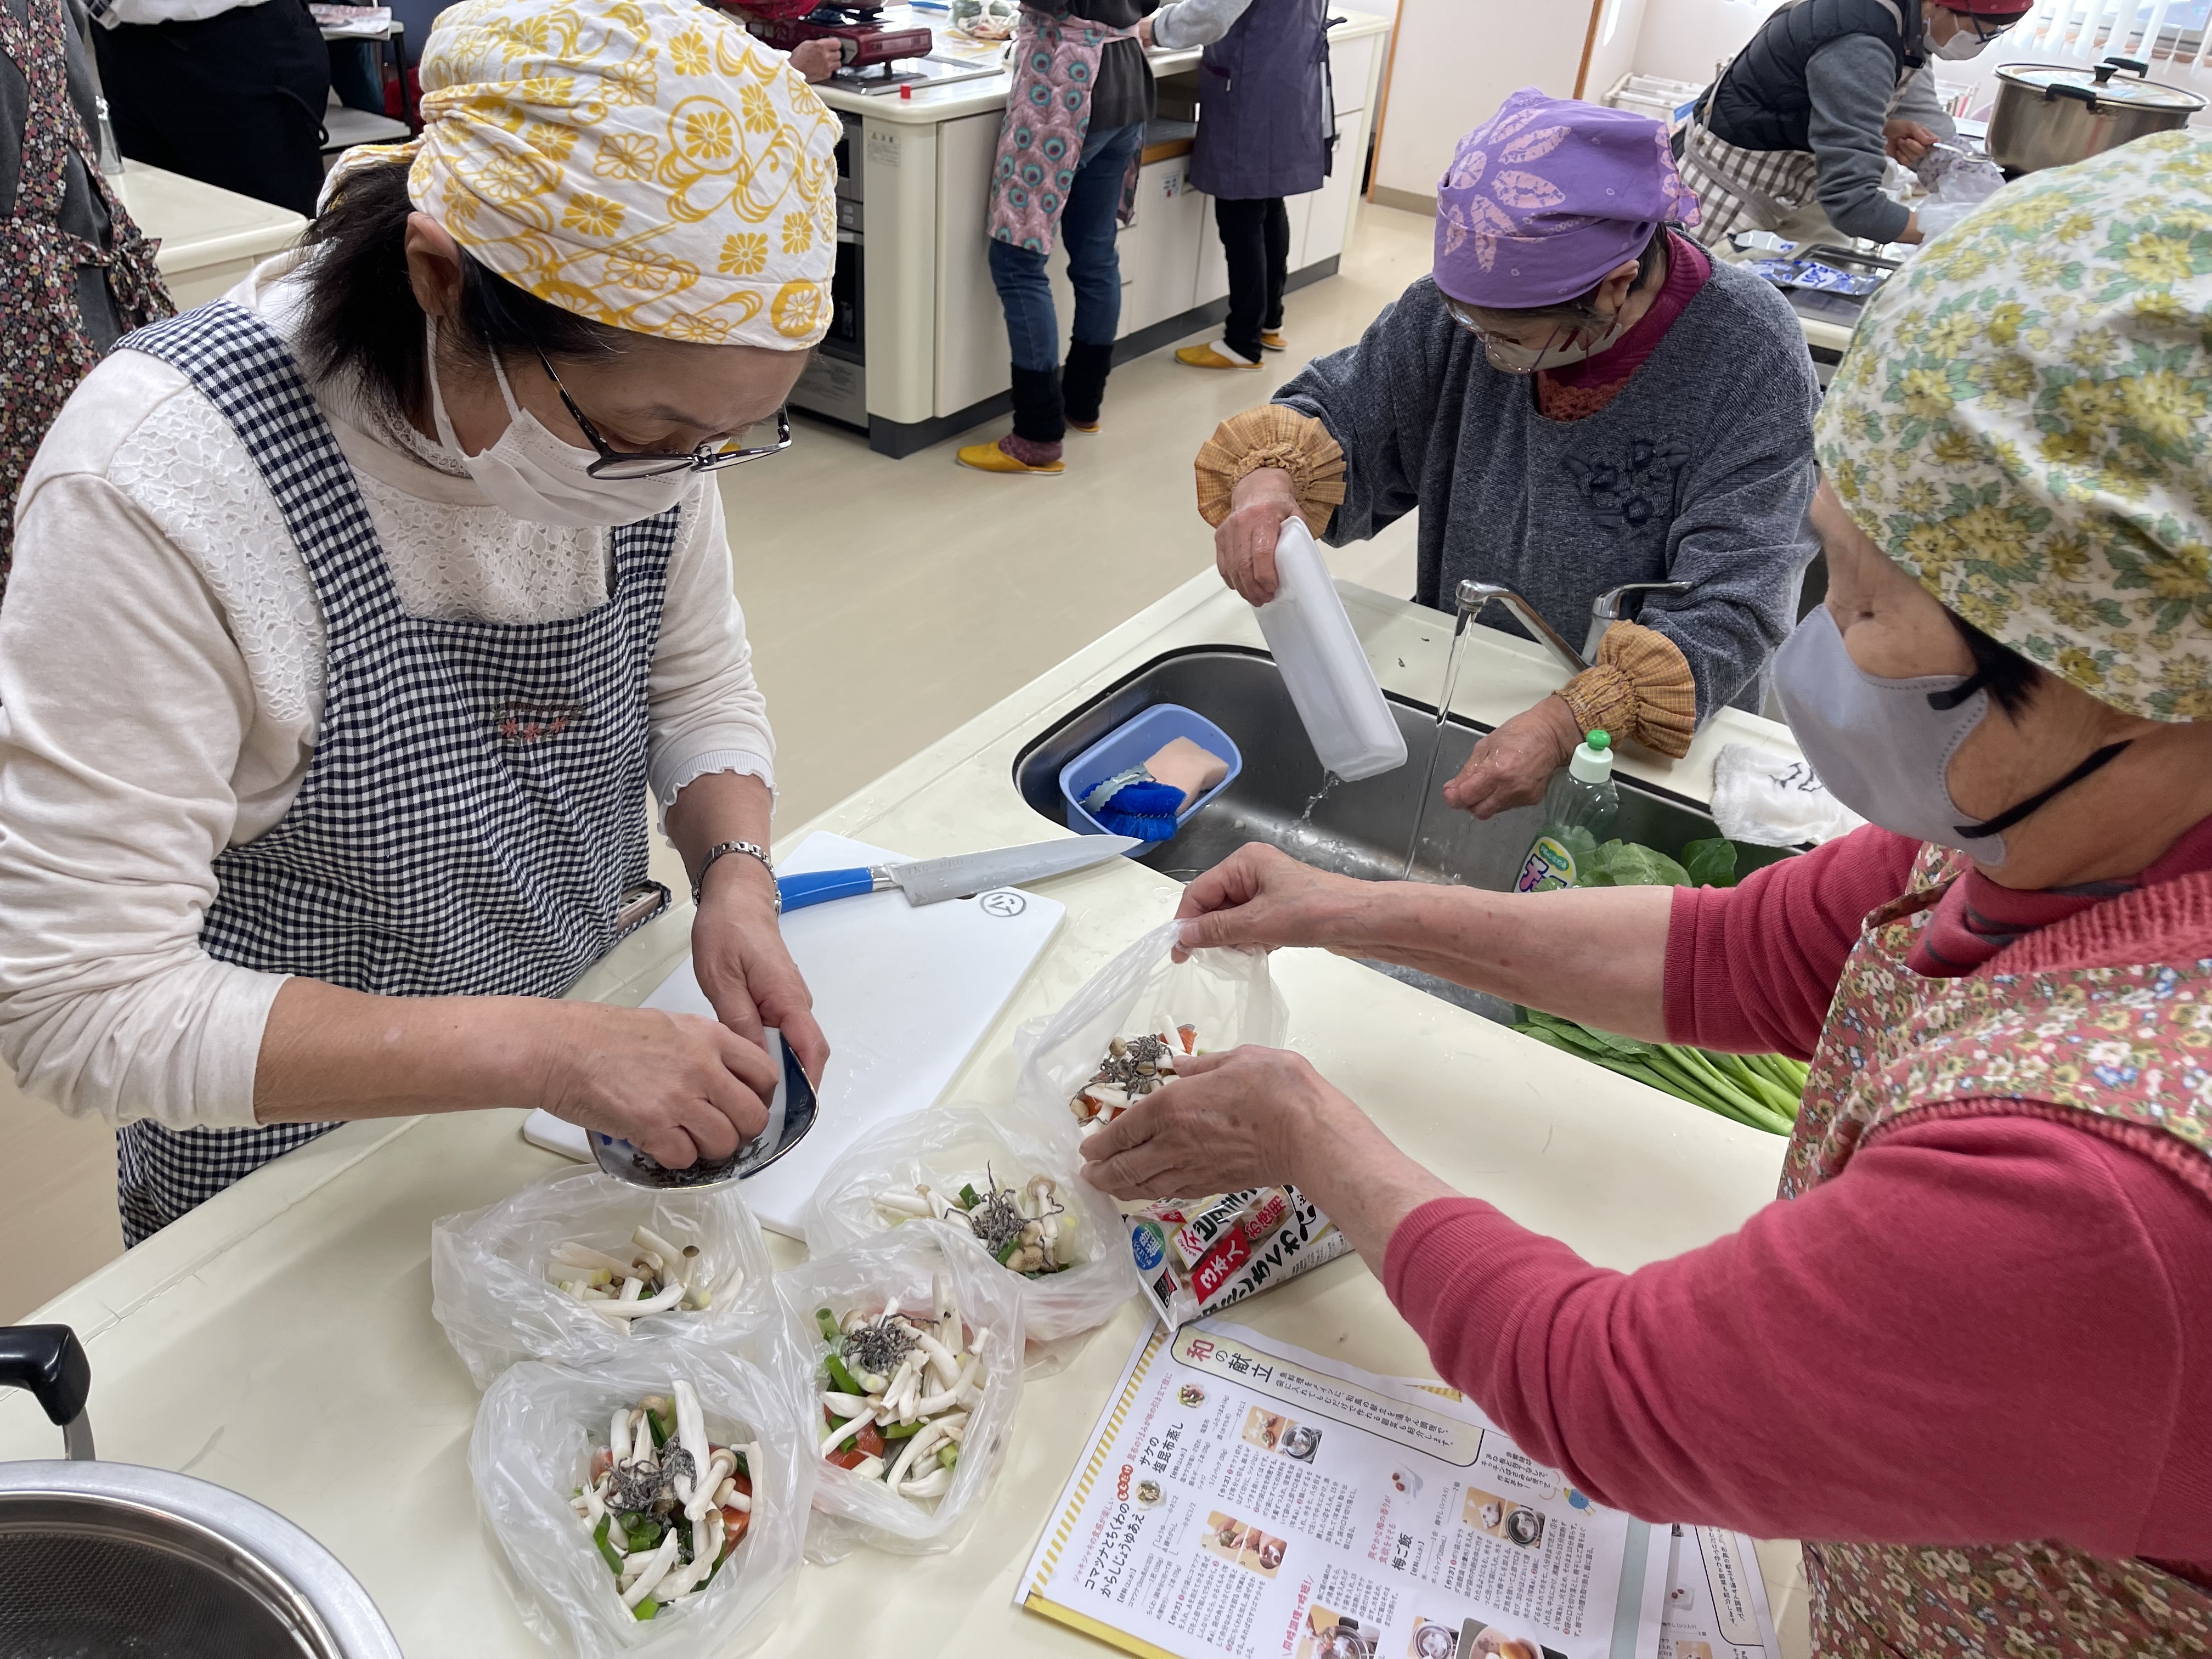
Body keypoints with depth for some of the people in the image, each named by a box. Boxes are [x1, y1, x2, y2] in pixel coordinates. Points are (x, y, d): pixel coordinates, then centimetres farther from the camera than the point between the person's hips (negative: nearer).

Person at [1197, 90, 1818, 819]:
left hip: (1654, 746, -3)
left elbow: (1729, 614, -22)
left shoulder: (1751, 357, -18)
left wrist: (1569, 724, -37)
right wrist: (1268, 475, -21)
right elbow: (1340, 411, 3)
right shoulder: (1473, 295, -7)